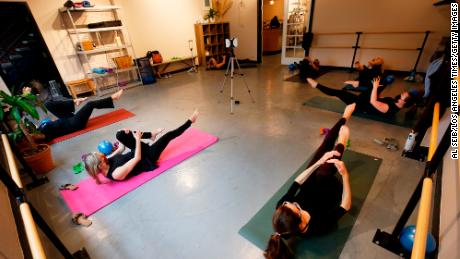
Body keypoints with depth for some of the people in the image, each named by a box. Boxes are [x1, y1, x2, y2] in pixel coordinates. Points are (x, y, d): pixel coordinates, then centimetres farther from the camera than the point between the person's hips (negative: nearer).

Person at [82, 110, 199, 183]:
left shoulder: (106, 163, -9)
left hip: (139, 151, 7)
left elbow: (121, 149, 6)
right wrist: (138, 138, -25)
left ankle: (151, 135, 8)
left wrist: (124, 134, -7)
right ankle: (190, 121, 9)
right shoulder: (116, 173, -33)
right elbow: (137, 158, -31)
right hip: (147, 160, -7)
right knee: (168, 136, -10)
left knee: (120, 135, -6)